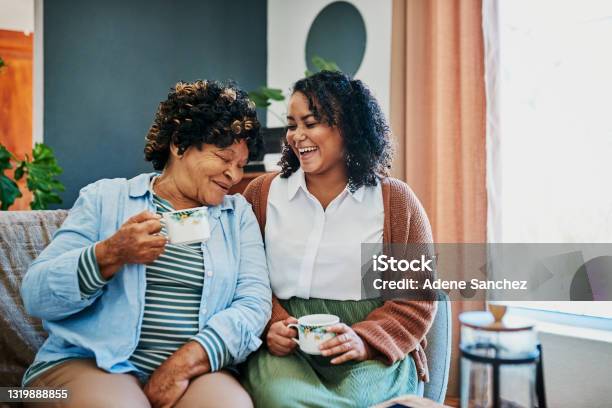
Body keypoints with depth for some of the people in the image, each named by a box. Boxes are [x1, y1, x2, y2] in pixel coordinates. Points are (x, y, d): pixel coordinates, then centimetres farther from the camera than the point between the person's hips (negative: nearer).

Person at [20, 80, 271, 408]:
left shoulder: (239, 214, 11)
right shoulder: (105, 198, 6)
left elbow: (255, 301, -1)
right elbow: (35, 296, 0)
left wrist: (187, 360, -14)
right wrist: (110, 255, -18)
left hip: (192, 370, 1)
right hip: (92, 363, -1)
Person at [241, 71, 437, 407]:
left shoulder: (395, 201, 4)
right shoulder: (262, 193, 9)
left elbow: (418, 296, 4)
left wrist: (365, 341, -12)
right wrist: (270, 325, -12)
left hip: (374, 352, 0)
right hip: (286, 346, 1)